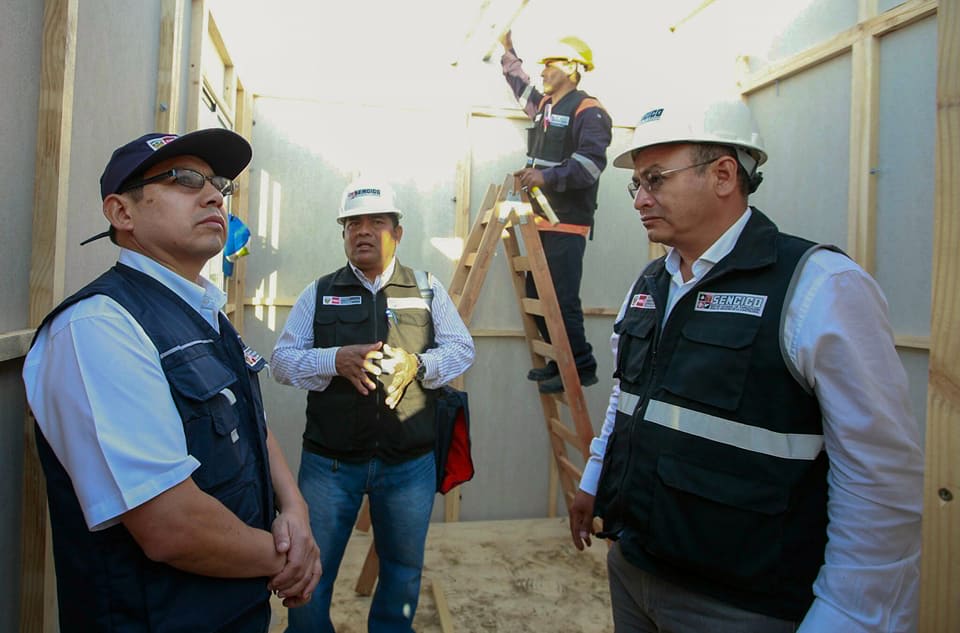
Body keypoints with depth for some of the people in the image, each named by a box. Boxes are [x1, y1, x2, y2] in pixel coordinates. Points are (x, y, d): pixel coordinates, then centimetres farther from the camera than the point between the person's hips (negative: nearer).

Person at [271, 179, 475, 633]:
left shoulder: (428, 290, 5)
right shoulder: (319, 293, 5)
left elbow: (462, 349, 3)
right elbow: (282, 360, 1)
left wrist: (417, 363, -18)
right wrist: (336, 360, -19)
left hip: (410, 464, 1)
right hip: (329, 462, 0)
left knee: (404, 573, 18)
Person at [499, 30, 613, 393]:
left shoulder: (588, 111, -7)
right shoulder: (544, 105, 19)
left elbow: (591, 163, -20)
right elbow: (521, 87, 41)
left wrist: (547, 176, -26)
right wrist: (508, 51, 43)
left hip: (568, 223, -9)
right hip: (543, 220, 9)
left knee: (562, 300, -12)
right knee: (537, 296, 9)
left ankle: (582, 369, 1)